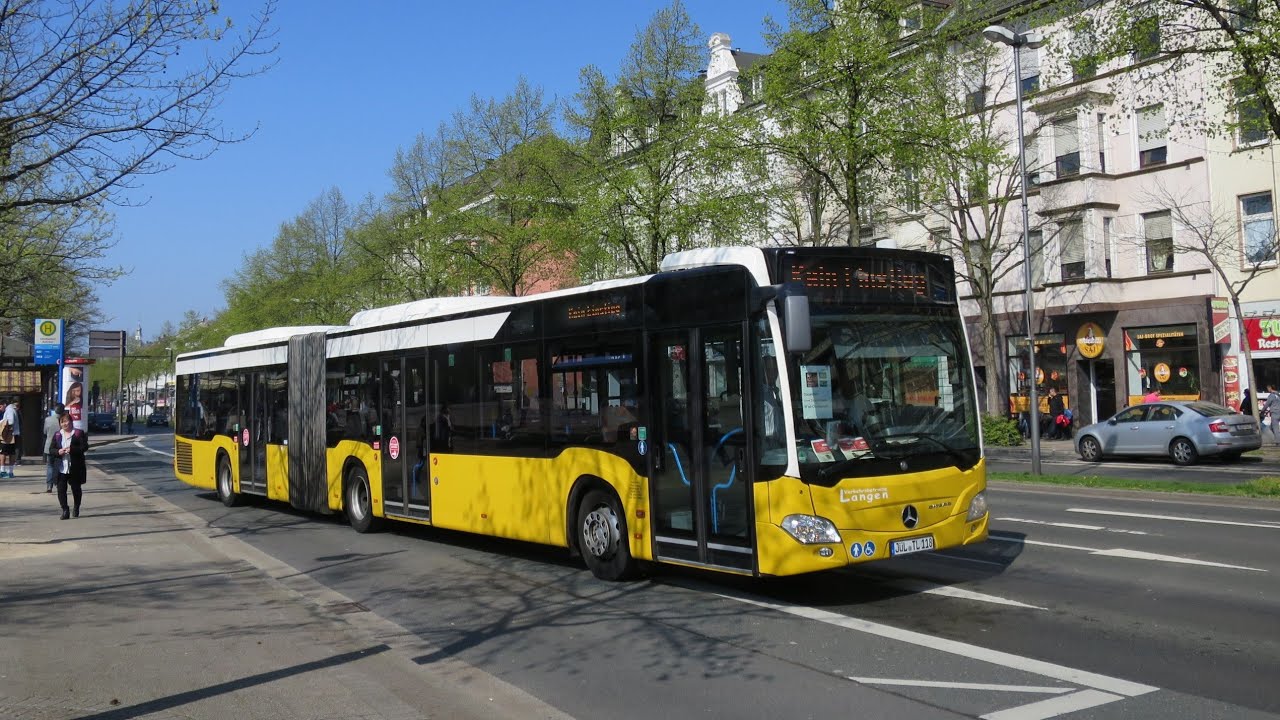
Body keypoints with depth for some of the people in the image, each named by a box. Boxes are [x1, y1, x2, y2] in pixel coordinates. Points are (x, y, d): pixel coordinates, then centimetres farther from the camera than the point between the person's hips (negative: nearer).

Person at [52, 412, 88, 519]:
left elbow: (85, 446, -7)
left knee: (76, 488, 10)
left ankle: (76, 508, 30)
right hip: (61, 468, 2)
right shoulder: (57, 435, 10)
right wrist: (58, 451, -11)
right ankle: (65, 510, -1)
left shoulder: (78, 433, 0)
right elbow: (52, 449, 11)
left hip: (75, 467, -2)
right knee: (61, 489, -7)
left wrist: (72, 449, -20)